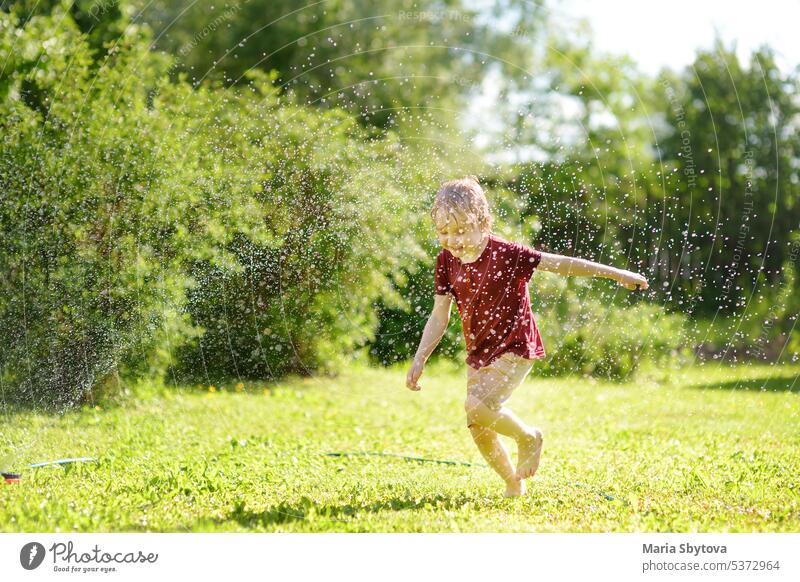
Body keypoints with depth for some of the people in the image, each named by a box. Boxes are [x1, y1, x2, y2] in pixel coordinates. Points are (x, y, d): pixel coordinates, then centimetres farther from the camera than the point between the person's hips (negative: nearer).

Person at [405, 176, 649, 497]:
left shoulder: (505, 254, -19)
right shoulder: (446, 261, -3)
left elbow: (562, 264, -17)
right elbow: (439, 316, 4)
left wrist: (616, 273, -17)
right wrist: (420, 359, -2)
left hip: (515, 349, -6)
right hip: (479, 353, 6)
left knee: (477, 406, -24)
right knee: (478, 428, 5)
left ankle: (529, 437, 3)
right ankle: (514, 486, 26)